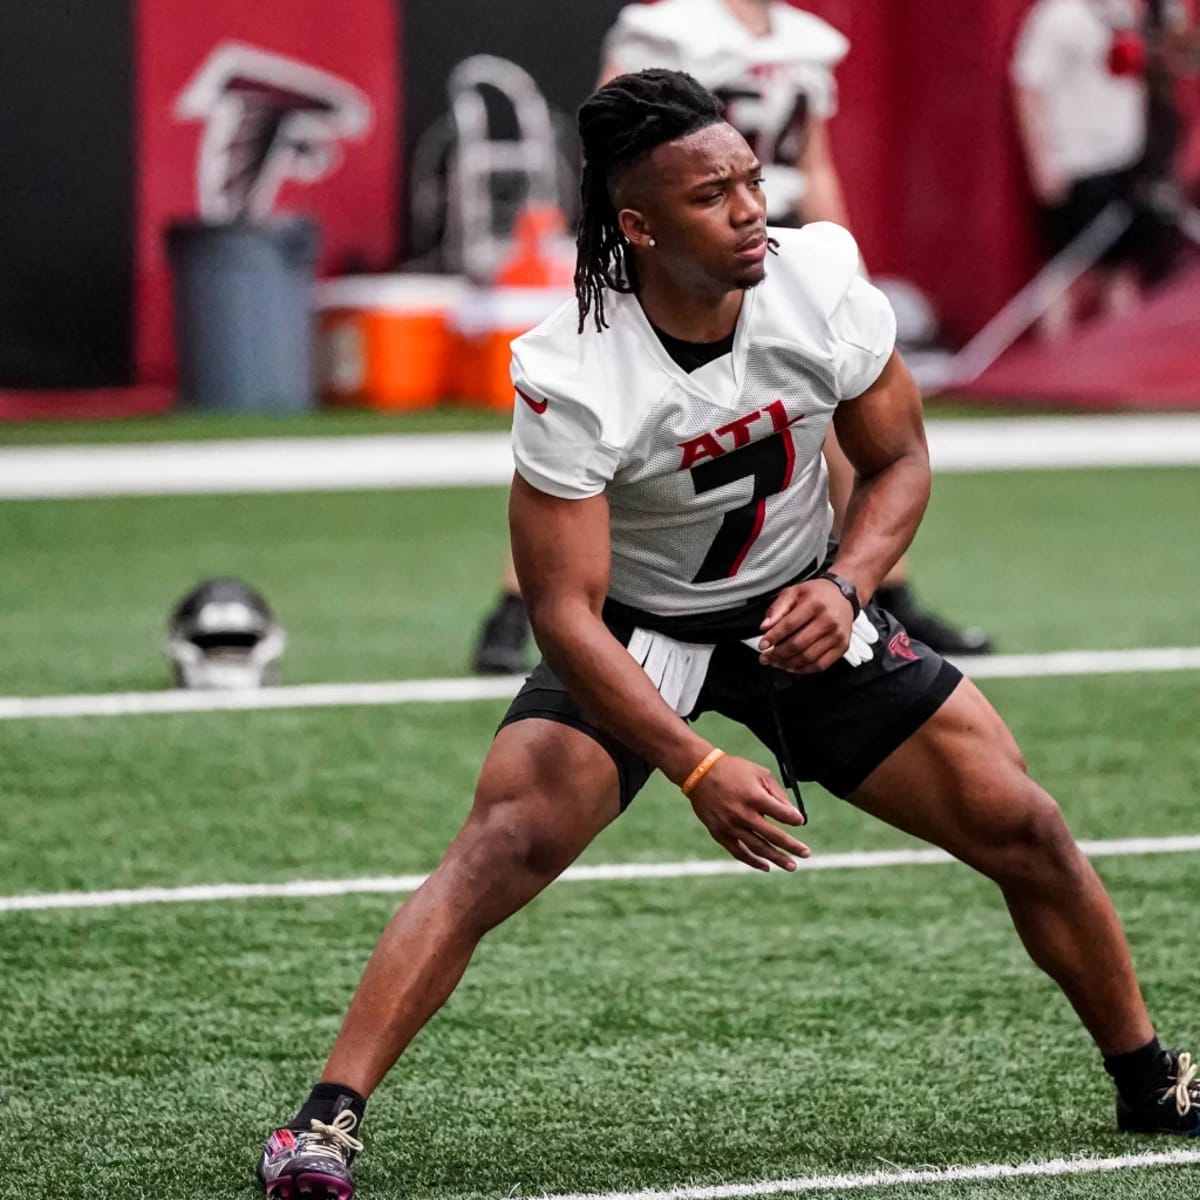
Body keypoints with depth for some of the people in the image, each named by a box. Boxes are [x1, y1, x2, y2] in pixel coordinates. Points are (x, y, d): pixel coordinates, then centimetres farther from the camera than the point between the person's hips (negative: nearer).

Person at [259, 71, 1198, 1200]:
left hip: (804, 611, 4)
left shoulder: (819, 278, -19)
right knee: (502, 844, -26)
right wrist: (697, 770, -35)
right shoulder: (569, 377, -30)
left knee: (1022, 828, -1)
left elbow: (898, 461, -2)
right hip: (631, 637, -3)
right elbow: (565, 613, -27)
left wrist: (845, 585, -21)